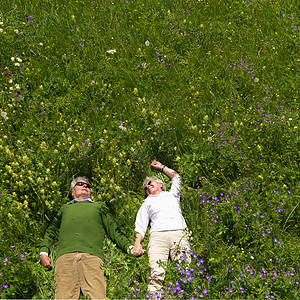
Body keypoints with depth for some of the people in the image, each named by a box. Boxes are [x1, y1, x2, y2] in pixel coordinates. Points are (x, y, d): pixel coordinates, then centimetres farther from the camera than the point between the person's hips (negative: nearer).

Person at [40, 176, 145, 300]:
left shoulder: (99, 207, 33)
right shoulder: (65, 208, 35)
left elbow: (114, 231, 24)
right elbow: (51, 231, 30)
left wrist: (129, 248, 6)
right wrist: (44, 252, 10)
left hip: (92, 256, -1)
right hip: (65, 256, 1)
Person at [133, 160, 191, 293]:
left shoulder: (172, 195, 33)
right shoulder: (147, 203, 30)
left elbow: (176, 177, 47)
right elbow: (140, 226, 20)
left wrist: (161, 167, 56)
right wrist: (137, 243, 2)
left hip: (179, 234, 1)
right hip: (157, 236, -1)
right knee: (157, 273, -23)